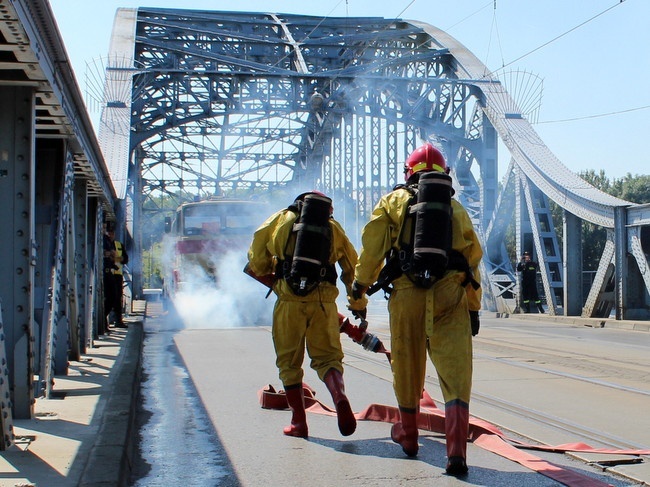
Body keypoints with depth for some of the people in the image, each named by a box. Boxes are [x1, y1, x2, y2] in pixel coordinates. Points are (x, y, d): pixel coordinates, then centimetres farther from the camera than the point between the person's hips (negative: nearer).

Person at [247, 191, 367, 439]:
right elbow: (352, 267, 18)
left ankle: (299, 422, 10)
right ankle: (340, 398, -17)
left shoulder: (281, 219, 13)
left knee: (289, 362, 10)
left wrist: (270, 278, 31)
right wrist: (358, 303, 31)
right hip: (324, 301, 1)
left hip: (289, 300, -1)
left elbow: (256, 260, 11)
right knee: (327, 356, 10)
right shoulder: (334, 227, 16)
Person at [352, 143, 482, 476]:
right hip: (450, 295, 1)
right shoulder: (456, 208, 19)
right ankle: (456, 451, -20)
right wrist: (474, 307, 22)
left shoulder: (394, 201, 12)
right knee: (455, 372, -6)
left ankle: (408, 435, 34)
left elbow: (373, 242, 0)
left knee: (407, 367, 16)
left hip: (407, 293, 0)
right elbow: (472, 258, 17)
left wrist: (362, 280, 12)